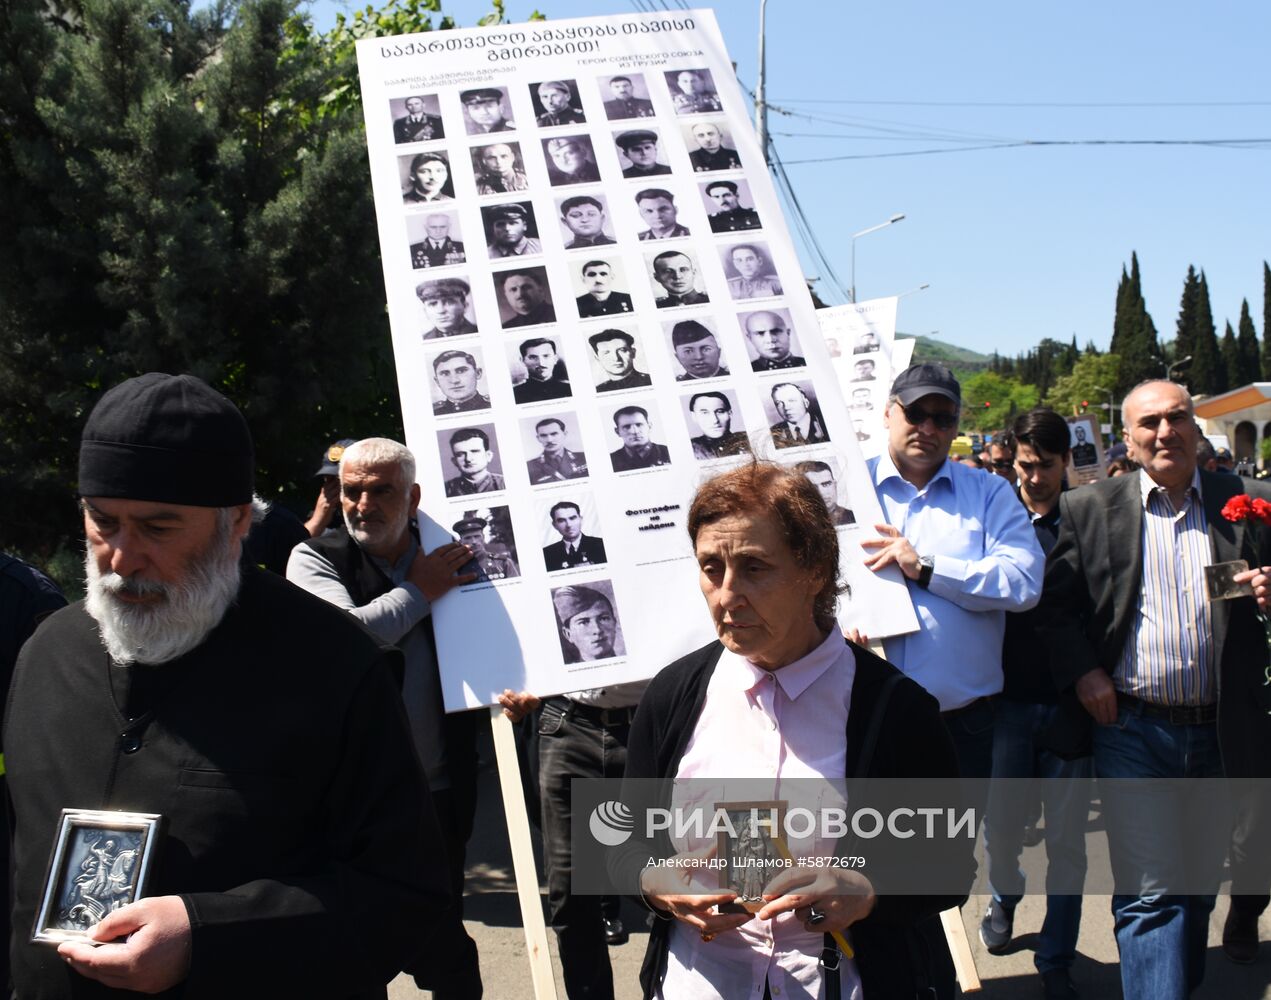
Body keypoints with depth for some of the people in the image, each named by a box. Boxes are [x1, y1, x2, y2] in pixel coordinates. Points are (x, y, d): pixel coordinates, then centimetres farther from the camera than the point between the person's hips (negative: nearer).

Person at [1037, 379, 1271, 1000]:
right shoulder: (1088, 510, 1)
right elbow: (1053, 604, 2)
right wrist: (1080, 673, -9)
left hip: (1221, 733, 3)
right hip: (1133, 731, -2)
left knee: (1198, 883, 18)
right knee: (1149, 894, -5)